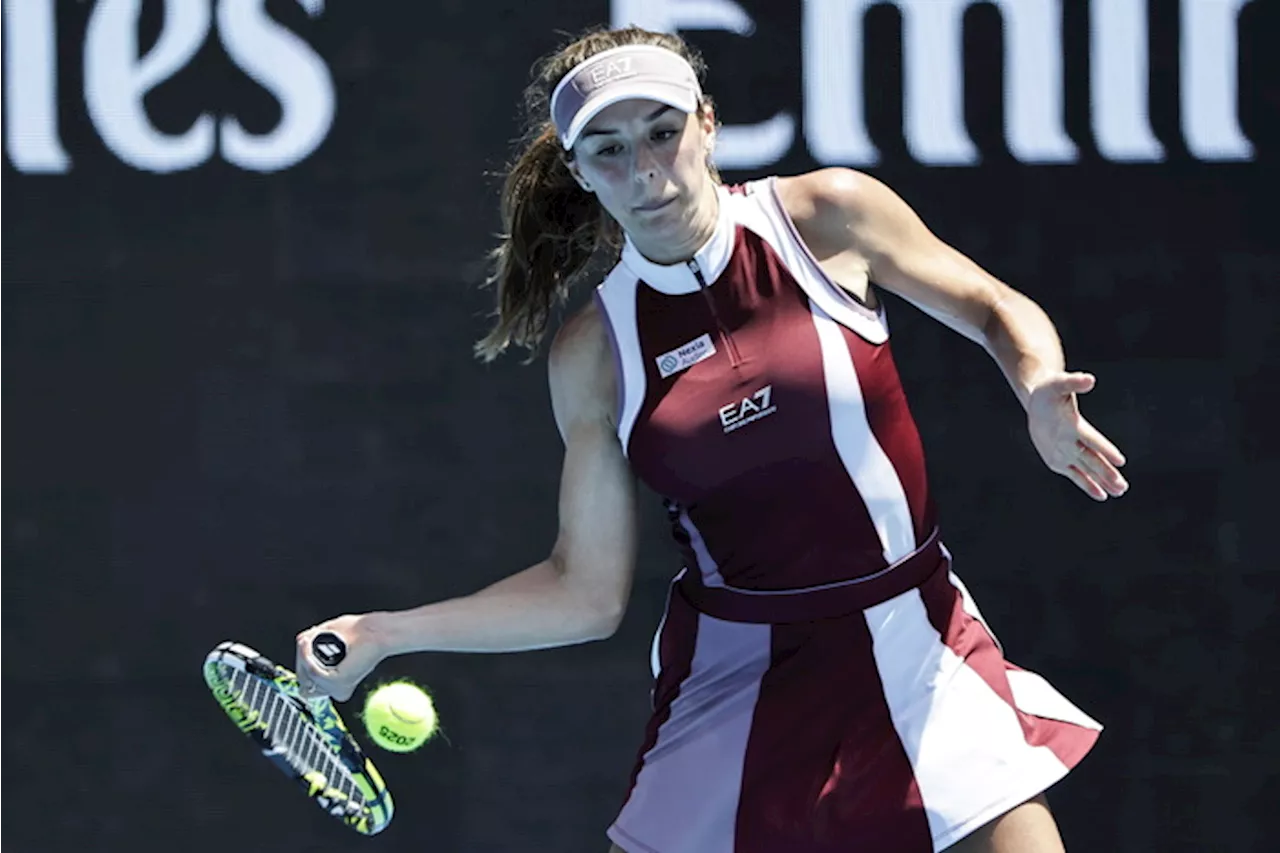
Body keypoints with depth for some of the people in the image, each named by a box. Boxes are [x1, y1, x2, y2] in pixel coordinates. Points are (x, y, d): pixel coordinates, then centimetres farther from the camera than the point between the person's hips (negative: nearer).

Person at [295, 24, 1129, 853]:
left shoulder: (828, 216, -6)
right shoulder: (594, 355, -2)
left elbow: (998, 310, 7)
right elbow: (587, 591, 3)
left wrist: (1041, 392, -15)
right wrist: (384, 633, -2)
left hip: (916, 642, -1)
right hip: (737, 675, 1)